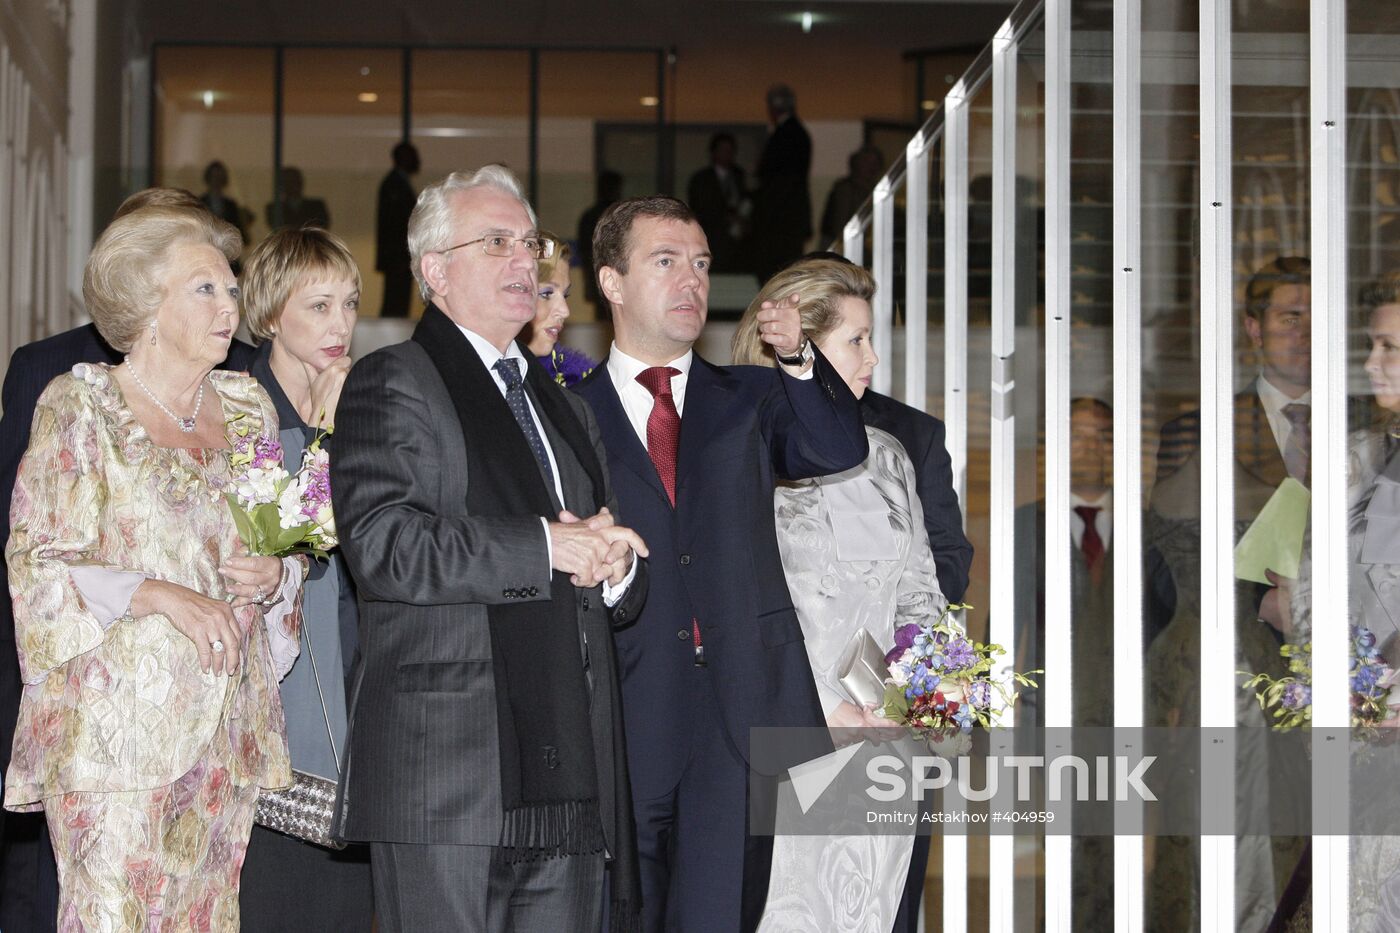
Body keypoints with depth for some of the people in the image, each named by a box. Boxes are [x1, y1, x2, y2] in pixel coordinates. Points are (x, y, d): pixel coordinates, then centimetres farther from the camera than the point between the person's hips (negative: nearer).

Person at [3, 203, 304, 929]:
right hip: (116, 724, -5)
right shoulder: (79, 405, -1)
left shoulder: (248, 409, 14)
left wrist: (275, 576, -2)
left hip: (226, 725, 5)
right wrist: (161, 595, -18)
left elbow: (287, 549, 21)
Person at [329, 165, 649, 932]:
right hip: (444, 774, -7)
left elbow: (626, 598, 27)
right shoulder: (392, 387, 1)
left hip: (568, 779, 7)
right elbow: (384, 548, -16)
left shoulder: (565, 408, 26)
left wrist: (613, 566, 2)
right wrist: (545, 548, -13)